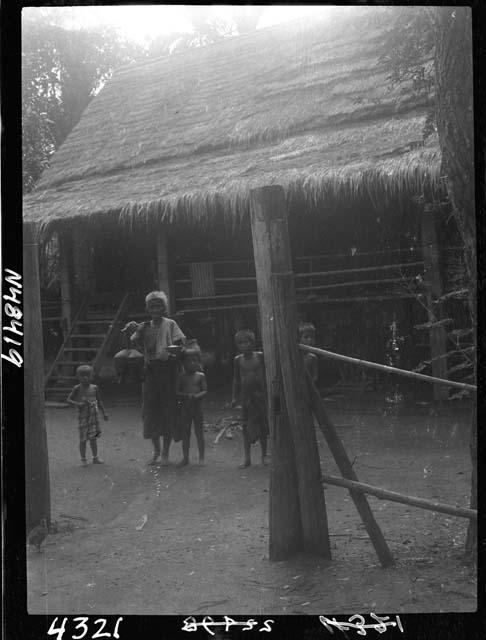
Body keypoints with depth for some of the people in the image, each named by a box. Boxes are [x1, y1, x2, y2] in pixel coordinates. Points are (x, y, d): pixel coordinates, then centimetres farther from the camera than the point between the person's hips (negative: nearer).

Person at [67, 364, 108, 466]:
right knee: (83, 439, 4)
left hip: (94, 416, 3)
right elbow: (68, 400, -5)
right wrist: (77, 404, -22)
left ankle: (95, 458, 20)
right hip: (83, 417, -3)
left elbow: (99, 401, 13)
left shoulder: (94, 388, 5)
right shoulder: (77, 388, -6)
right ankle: (83, 459, 17)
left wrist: (104, 412, 9)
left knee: (93, 438, 10)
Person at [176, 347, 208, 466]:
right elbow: (177, 392, 0)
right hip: (185, 407, 2)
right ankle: (185, 457, 16)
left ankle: (201, 457, 11)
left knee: (199, 432, 3)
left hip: (197, 407, -1)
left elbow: (205, 391, -4)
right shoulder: (182, 377, 4)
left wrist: (197, 396, -22)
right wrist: (186, 395, -19)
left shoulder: (201, 376, 2)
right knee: (185, 433, 7)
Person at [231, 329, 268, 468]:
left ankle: (264, 455, 19)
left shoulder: (260, 356, -3)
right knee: (246, 427, 2)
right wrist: (235, 397, 11)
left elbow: (266, 374, 3)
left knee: (263, 425, 5)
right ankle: (247, 458, 9)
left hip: (260, 394, -1)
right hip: (245, 395, 1)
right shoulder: (238, 360, 3)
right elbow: (236, 379, 11)